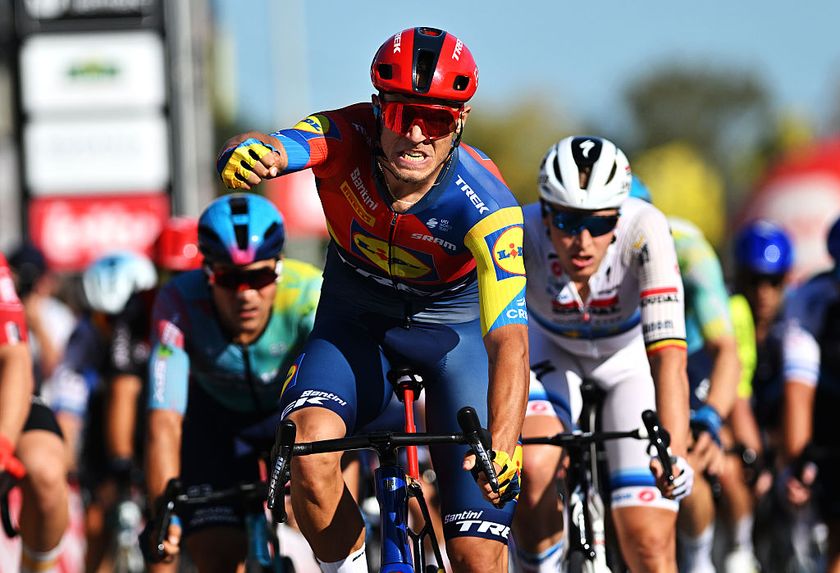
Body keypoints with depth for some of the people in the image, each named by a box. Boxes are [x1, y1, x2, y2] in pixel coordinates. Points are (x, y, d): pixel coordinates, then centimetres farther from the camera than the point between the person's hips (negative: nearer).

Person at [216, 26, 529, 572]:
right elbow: (270, 149, -46)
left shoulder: (484, 204, -31)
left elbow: (509, 339, -38)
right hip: (356, 325, 1)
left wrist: (503, 443, -54)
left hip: (456, 331, -1)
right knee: (308, 453, -30)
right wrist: (247, 153, -72)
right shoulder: (350, 140, -26)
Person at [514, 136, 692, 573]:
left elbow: (668, 356, -42)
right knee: (532, 468, -29)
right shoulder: (522, 237, -33)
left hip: (631, 354, -1)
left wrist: (673, 453, -55)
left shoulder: (643, 231, -35)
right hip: (552, 352, 1)